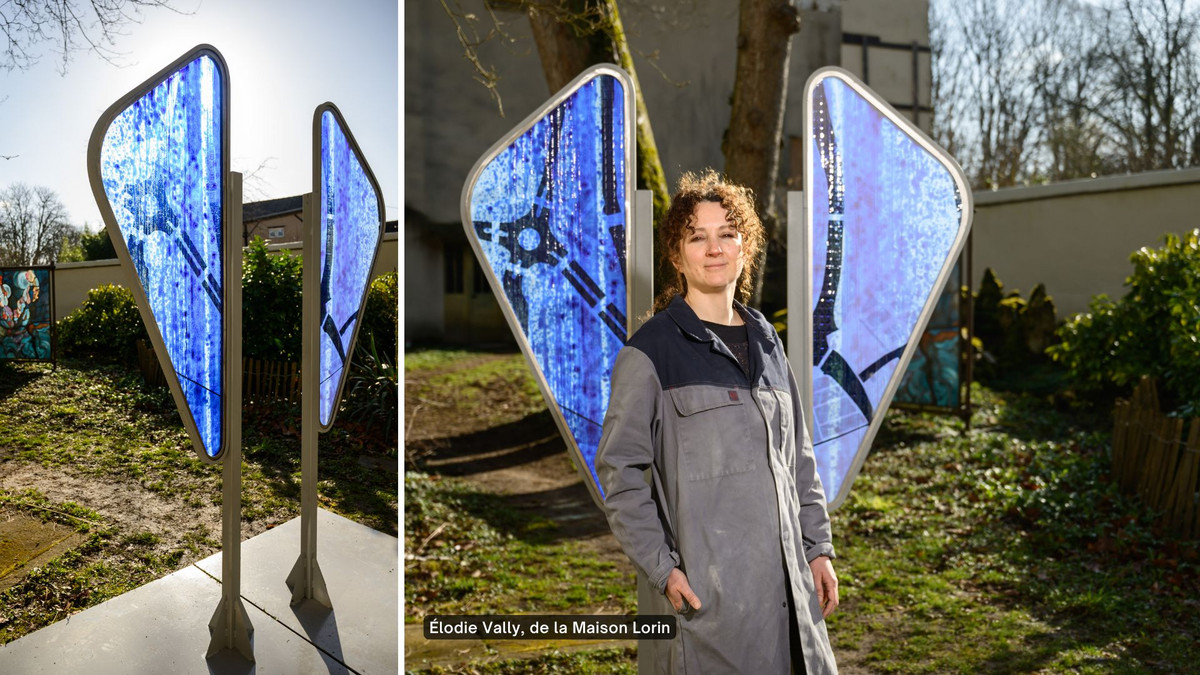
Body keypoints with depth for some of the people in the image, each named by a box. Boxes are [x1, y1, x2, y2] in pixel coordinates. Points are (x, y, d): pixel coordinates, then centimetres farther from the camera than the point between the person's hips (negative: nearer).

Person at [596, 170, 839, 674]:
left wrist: (818, 547, 12)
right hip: (702, 588, -6)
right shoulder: (650, 350, -7)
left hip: (784, 577, 6)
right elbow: (620, 472, -8)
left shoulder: (766, 343, 12)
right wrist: (662, 567, -14)